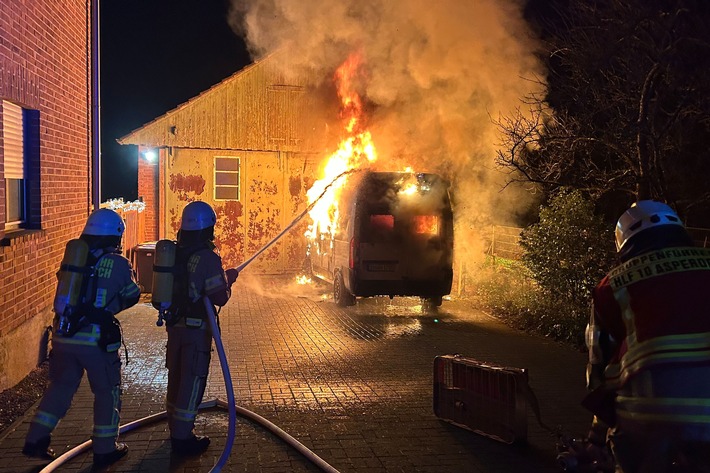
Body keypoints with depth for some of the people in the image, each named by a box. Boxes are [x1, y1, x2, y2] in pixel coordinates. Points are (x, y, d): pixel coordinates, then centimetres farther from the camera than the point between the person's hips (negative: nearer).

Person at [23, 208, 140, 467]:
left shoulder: (72, 257, 6)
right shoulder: (117, 264, -7)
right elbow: (132, 296, 7)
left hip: (63, 336, 5)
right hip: (96, 339, -5)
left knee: (60, 386, 23)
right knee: (107, 392, 13)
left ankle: (36, 440, 24)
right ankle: (105, 449, 19)